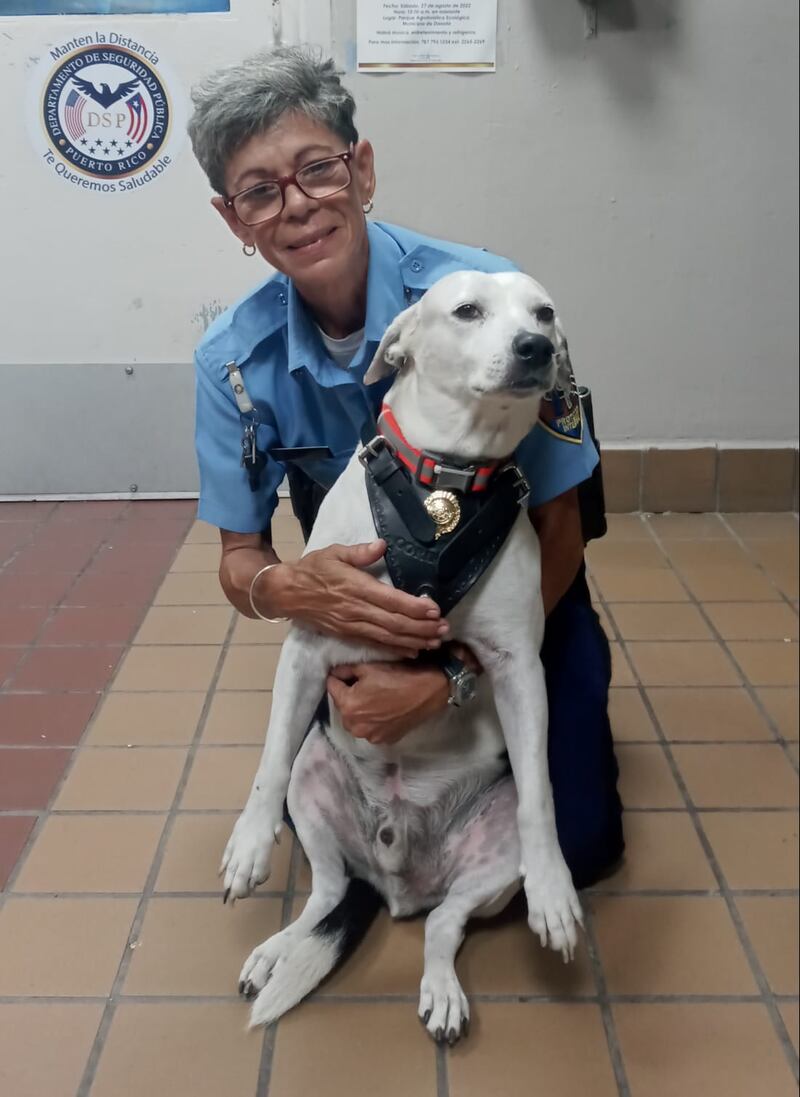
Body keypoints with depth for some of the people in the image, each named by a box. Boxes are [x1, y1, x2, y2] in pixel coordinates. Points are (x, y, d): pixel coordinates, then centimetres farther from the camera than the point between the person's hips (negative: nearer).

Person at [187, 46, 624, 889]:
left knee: (575, 842, -7)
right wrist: (288, 588, -35)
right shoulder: (233, 360, -17)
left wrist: (445, 675, -31)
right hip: (359, 606, 3)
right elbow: (239, 560, -10)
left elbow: (557, 531, -21)